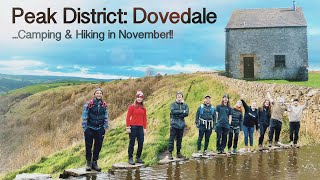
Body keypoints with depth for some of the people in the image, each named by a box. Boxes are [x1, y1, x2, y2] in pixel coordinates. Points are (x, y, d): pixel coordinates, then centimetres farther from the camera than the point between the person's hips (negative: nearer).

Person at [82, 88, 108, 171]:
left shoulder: (104, 105, 5)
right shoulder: (89, 104, -6)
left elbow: (106, 117, 10)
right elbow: (84, 117, -5)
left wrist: (104, 128, 4)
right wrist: (85, 128, -8)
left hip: (99, 129, 3)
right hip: (90, 128, -3)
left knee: (98, 146, 6)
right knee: (88, 146, 3)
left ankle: (94, 162, 18)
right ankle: (88, 163, 15)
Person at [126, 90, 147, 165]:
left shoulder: (143, 108, 10)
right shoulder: (132, 107, -3)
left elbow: (144, 118, 14)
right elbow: (128, 117, -4)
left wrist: (145, 128, 10)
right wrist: (128, 127, -9)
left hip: (140, 127, 5)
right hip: (133, 127, -5)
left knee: (141, 143, 6)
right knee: (132, 143, 1)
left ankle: (138, 158, 18)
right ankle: (130, 158, 8)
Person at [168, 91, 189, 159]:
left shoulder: (185, 105, 9)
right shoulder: (173, 104, 2)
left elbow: (187, 113, -6)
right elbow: (173, 111, -16)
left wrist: (177, 114, -13)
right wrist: (182, 111, -13)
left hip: (181, 125, 3)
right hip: (174, 124, -3)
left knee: (179, 139, 10)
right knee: (172, 139, -4)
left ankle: (178, 153, 19)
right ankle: (170, 153, 0)